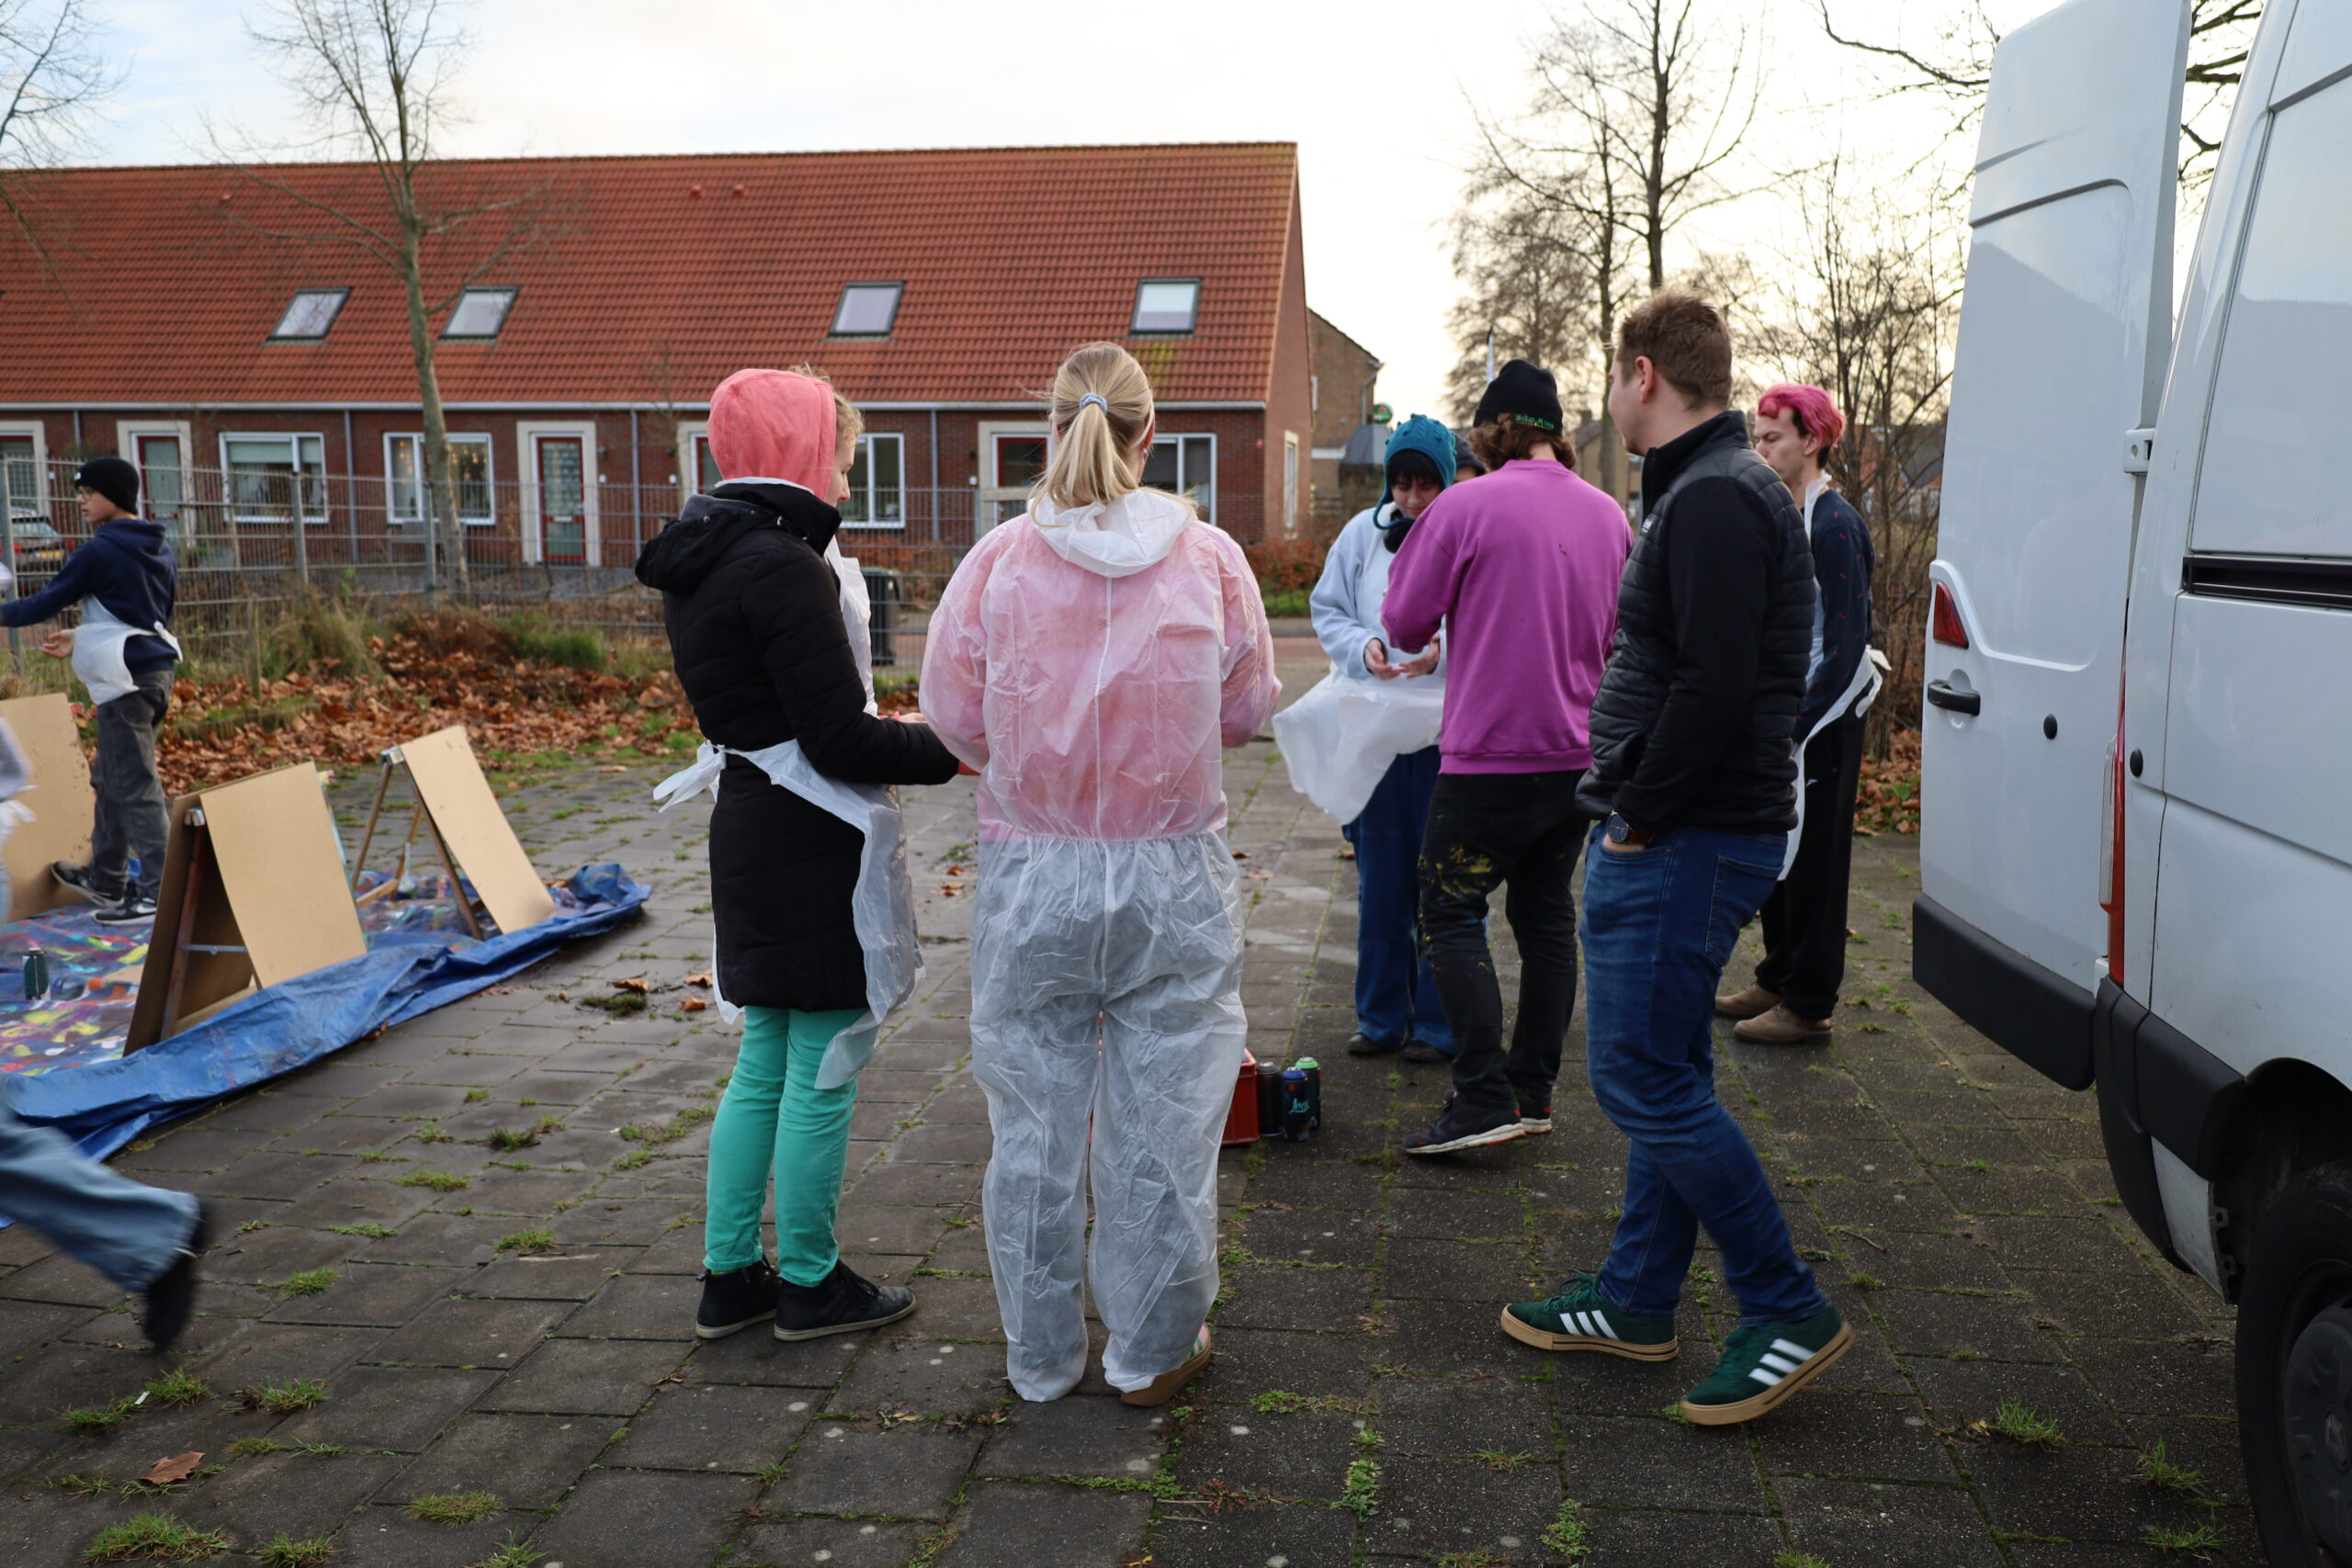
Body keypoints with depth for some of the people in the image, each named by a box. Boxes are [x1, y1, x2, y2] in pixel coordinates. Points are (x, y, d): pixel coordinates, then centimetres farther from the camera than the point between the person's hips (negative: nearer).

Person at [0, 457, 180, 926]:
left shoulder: (99, 551, -12)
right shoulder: (159, 548, 13)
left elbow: (48, 602, -6)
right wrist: (82, 640, 23)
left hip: (126, 677, -9)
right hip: (155, 670, 9)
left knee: (132, 785, -7)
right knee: (109, 777, 19)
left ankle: (159, 889, -8)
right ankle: (106, 878, 29)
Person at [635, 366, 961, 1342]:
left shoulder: (698, 566, 12)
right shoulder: (782, 564, -19)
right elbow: (838, 739, -21)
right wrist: (953, 750, -10)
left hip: (748, 836, 10)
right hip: (808, 849, -10)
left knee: (765, 1062, 18)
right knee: (822, 1070, 4)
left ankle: (729, 1277, 27)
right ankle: (811, 1286, 18)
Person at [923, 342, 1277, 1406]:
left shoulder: (998, 562, -9)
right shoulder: (1210, 559, -7)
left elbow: (955, 719, -1)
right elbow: (1247, 711, 3)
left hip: (1031, 879, 0)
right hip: (1175, 878, 0)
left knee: (1035, 1126, 13)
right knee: (1162, 1122, 12)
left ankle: (1041, 1358, 28)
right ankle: (1152, 1352, 27)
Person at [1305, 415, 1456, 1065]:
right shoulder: (1363, 533, 6)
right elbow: (1327, 610, 10)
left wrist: (1447, 649, -23)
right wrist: (1363, 646, -10)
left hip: (1450, 732, -3)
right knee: (1379, 880, 12)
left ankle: (1438, 1021, 16)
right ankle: (1380, 1016, 24)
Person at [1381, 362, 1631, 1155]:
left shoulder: (1463, 507, -10)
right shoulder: (1607, 514, 7)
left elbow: (1406, 623, -4)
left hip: (1492, 752, -6)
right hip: (1582, 753, 6)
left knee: (1451, 913, 1)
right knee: (1547, 913, 14)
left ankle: (1486, 1097, -4)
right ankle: (1534, 1090, 21)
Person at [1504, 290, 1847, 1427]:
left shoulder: (1714, 502, -17)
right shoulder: (1706, 491, 18)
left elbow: (1716, 686, -26)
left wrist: (1640, 817, -16)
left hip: (1690, 843, -11)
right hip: (1676, 834, 11)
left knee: (1644, 1078, -6)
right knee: (1663, 1074, 16)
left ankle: (1789, 1312, 7)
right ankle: (1638, 1301, 28)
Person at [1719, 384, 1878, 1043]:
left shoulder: (1834, 526, -15)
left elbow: (1847, 642, -18)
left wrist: (1797, 723, -20)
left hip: (1821, 722, -9)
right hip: (1780, 716, 9)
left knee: (1813, 862, 0)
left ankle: (1809, 1004, 9)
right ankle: (1777, 981, 27)